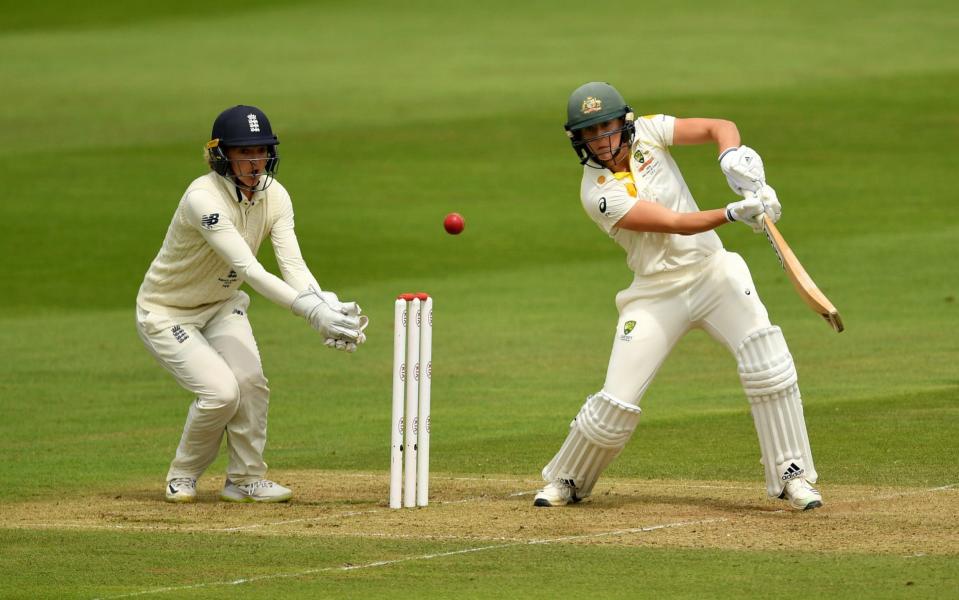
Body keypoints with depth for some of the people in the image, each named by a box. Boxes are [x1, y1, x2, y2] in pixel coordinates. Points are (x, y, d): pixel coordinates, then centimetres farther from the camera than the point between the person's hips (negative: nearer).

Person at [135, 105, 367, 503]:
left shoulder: (273, 196, -10)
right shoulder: (204, 198, -33)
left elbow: (293, 265, -22)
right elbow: (249, 269, -41)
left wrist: (328, 306, -42)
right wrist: (312, 311, -51)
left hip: (222, 305, 6)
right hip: (166, 313, -6)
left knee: (250, 382, -17)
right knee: (221, 391, -20)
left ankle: (246, 480, 3)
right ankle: (182, 477, 5)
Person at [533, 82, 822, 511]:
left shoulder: (647, 131, -3)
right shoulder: (598, 193, -16)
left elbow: (720, 128, -7)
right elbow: (675, 223, -24)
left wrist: (732, 156, -30)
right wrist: (734, 213, -36)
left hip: (713, 271, 3)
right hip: (658, 294, -3)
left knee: (770, 363, -18)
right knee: (617, 401, -7)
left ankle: (791, 476, -9)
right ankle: (567, 480, 20)